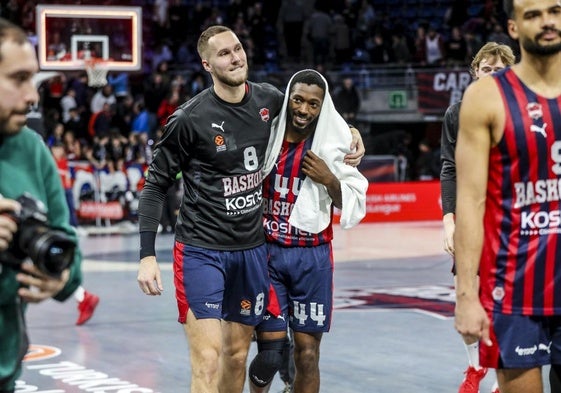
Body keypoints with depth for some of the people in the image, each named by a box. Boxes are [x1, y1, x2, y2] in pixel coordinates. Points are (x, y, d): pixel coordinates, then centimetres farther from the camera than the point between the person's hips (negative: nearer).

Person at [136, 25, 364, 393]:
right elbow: (156, 186, -6)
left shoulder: (269, 100, 1)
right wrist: (148, 256, -12)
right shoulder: (190, 118, -14)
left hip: (252, 249, 5)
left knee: (237, 356, 14)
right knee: (208, 359, -12)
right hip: (202, 250, -5)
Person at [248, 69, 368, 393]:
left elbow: (354, 207, 2)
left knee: (307, 354, 0)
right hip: (267, 254, 0)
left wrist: (329, 180, -14)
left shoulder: (331, 148, -3)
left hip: (312, 258, 0)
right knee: (270, 349, -3)